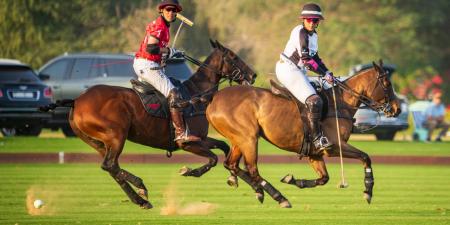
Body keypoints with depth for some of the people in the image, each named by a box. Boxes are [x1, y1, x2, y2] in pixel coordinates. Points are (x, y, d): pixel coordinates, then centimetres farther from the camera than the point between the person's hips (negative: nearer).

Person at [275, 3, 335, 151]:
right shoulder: (300, 33, -16)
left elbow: (315, 57, 21)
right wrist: (324, 74, -17)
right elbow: (306, 59, -21)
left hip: (297, 72, 11)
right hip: (288, 70, -11)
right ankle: (317, 139, -23)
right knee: (314, 101, -22)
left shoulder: (313, 35, 13)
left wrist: (327, 72, 7)